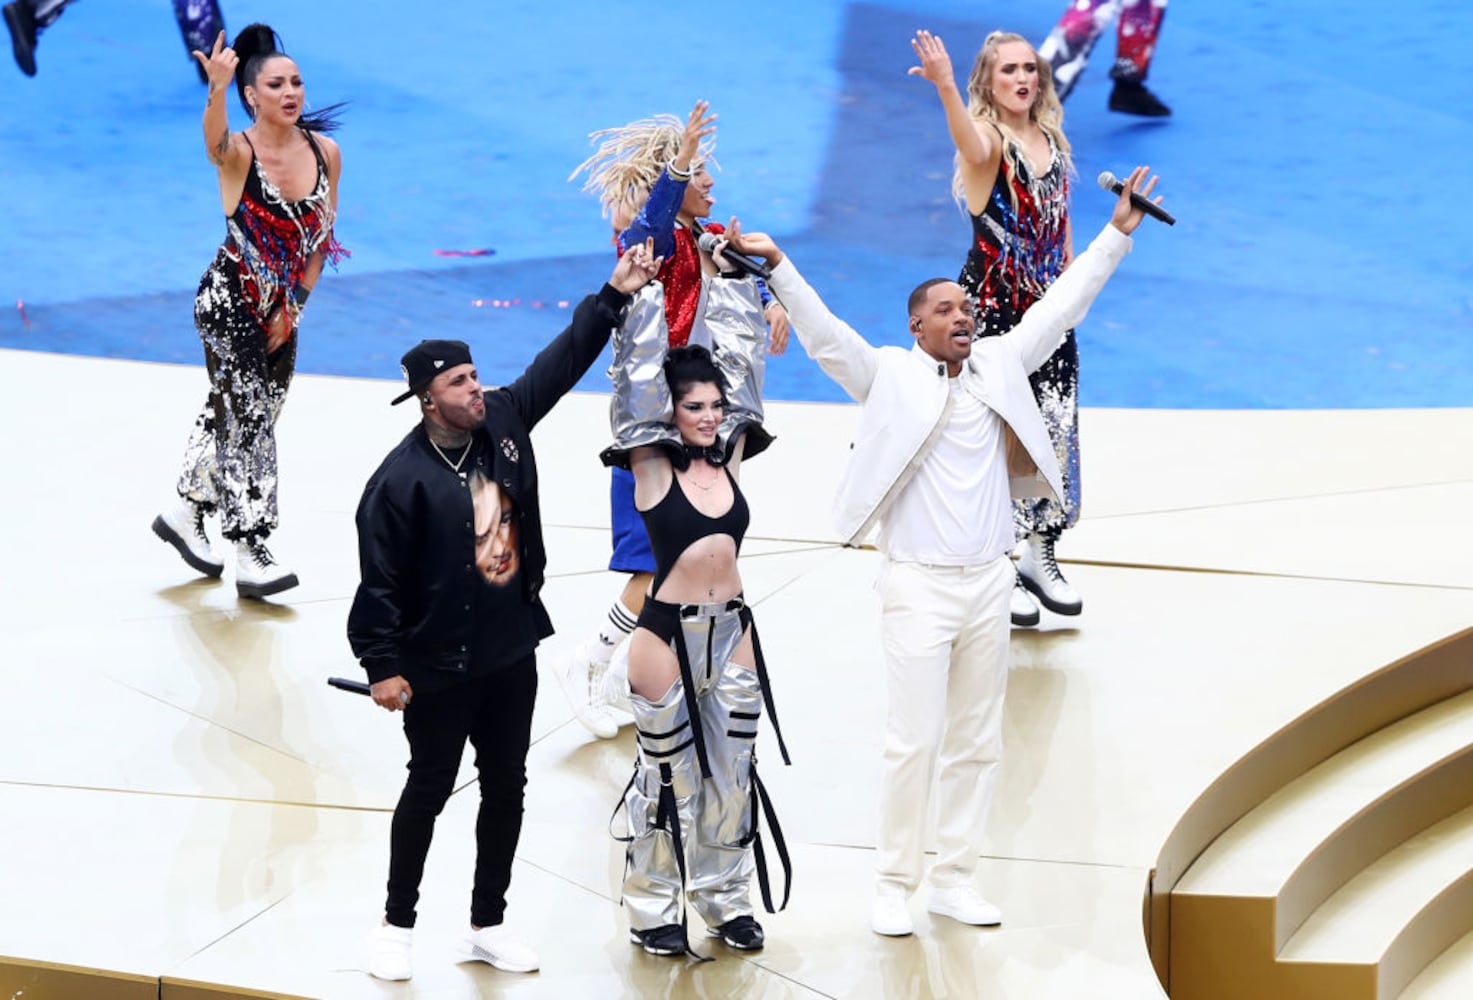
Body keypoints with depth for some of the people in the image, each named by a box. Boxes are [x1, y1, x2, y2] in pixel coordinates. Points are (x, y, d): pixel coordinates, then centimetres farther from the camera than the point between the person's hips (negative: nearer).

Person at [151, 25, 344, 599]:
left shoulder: (325, 152, -5)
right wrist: (216, 90, -66)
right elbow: (215, 143, -46)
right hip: (228, 304, -6)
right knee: (247, 418, -11)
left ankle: (187, 513, 39)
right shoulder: (239, 153, -20)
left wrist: (295, 304, 0)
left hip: (282, 307, 6)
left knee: (246, 414, 18)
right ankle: (251, 557, -8)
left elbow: (324, 234, 4)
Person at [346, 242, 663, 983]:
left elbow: (562, 361, 7)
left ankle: (488, 926, 27)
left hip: (512, 653, 6)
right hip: (439, 667, -6)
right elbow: (379, 581, -18)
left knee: (506, 787, 13)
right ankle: (397, 926, 22)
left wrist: (614, 298, 1)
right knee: (429, 789, 6)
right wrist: (382, 666, -20)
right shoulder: (403, 479, -20)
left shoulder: (504, 422, -1)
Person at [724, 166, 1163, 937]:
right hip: (919, 586, -5)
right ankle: (894, 885, 1)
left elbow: (1059, 308, 14)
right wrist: (777, 265, -22)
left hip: (989, 584, 5)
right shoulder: (890, 376, -1)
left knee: (976, 741, 8)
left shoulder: (1000, 365, 10)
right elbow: (822, 333, -10)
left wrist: (1116, 234, 13)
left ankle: (954, 878, 16)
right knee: (913, 742, -6)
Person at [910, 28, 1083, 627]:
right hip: (993, 307, -6)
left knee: (1055, 427, 11)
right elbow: (972, 147, -40)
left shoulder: (1052, 140, 7)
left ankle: (1039, 556, 26)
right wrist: (945, 86, -61)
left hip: (1049, 308, 6)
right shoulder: (987, 140, -14)